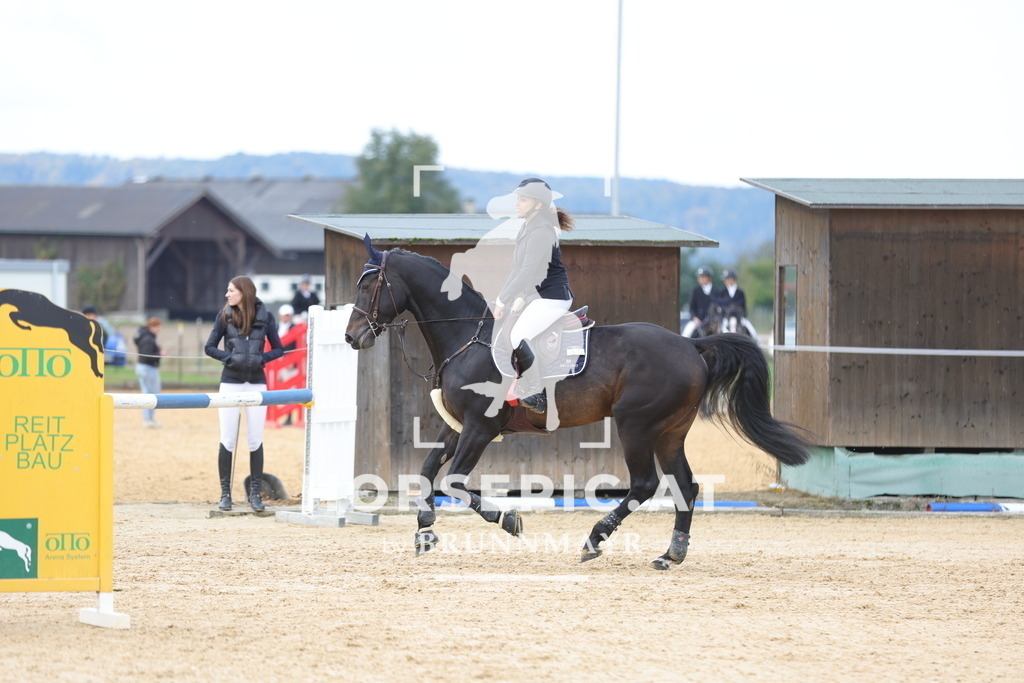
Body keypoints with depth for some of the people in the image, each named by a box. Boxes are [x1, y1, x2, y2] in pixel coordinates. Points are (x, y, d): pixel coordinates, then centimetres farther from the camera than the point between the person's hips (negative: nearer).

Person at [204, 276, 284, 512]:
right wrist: (230, 358, -12)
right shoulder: (225, 315, 2)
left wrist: (261, 358, -11)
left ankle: (255, 493, 8)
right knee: (228, 441, -1)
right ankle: (225, 493, 6)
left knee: (255, 441, 2)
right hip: (230, 383, 0)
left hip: (256, 384, 0)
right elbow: (210, 347, 3)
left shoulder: (265, 316, 2)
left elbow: (278, 349, 7)